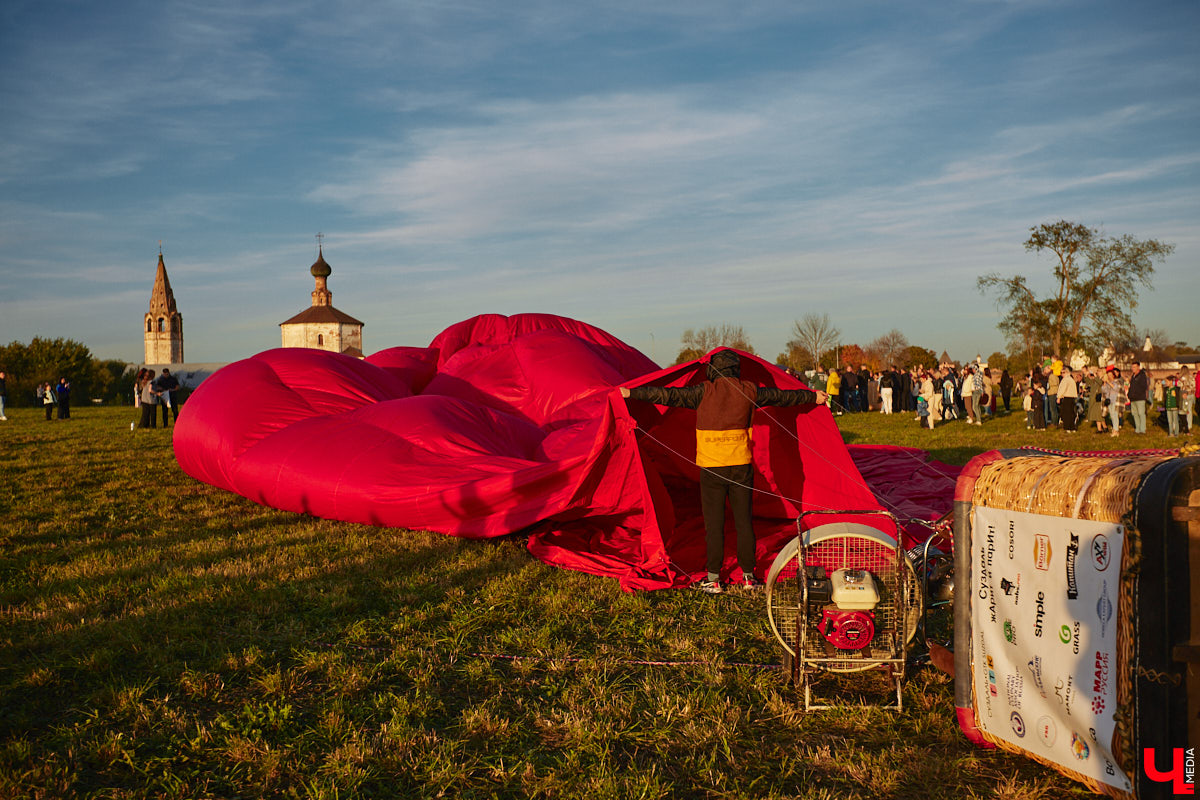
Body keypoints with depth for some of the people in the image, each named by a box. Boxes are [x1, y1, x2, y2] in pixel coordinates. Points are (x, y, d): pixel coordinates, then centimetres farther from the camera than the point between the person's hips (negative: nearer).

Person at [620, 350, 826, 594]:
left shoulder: (704, 392, -6)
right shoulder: (749, 391, 4)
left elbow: (667, 395, -9)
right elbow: (782, 396, 17)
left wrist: (632, 393, -4)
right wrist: (813, 397, 31)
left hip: (711, 468, -2)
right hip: (741, 466, 3)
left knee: (714, 523, 3)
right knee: (743, 521, 10)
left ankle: (713, 579, 7)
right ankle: (748, 576, 17)